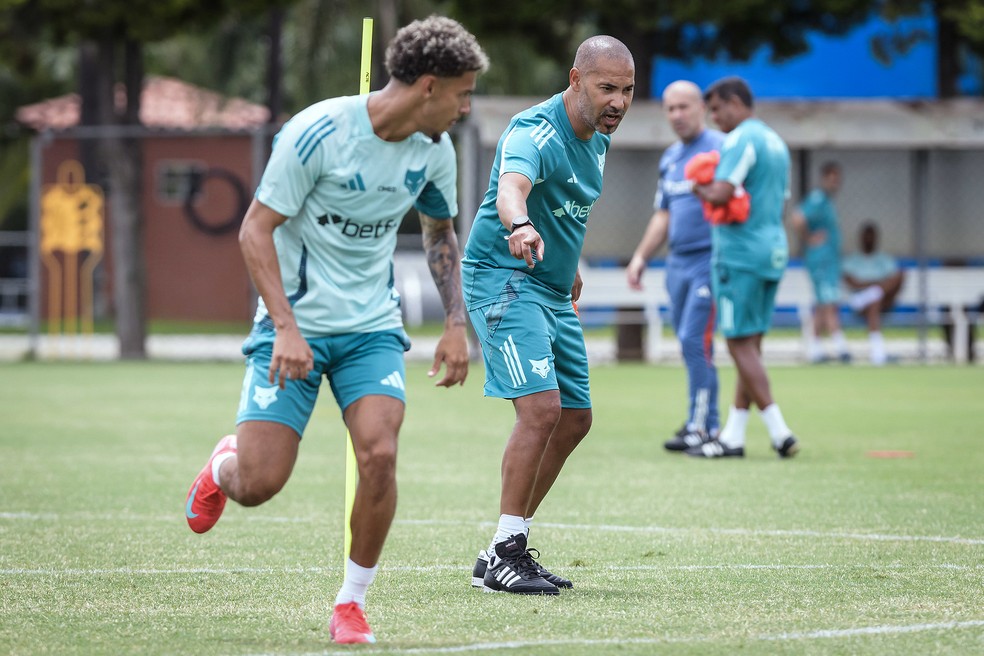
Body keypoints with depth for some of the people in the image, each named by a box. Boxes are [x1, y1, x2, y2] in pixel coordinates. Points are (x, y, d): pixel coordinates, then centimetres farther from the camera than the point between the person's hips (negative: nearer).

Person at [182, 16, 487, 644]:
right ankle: (224, 462, 31)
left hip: (373, 327, 4)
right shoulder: (317, 132, -19)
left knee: (379, 454, -19)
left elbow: (441, 231, 19)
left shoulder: (434, 150, 0)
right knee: (258, 484, -9)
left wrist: (456, 324, 9)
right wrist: (286, 328, -22)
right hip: (295, 325, -4)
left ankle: (352, 603, 0)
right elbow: (256, 230, -14)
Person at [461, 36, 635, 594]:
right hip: (503, 277, -10)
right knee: (542, 407, -21)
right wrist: (520, 226, -64)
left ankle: (512, 547, 19)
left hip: (554, 292, 10)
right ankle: (501, 557, -16)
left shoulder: (598, 140, 8)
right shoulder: (535, 133, -22)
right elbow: (511, 188, -43)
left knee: (575, 420, 10)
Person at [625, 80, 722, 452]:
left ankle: (702, 425, -9)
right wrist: (640, 257, 20)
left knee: (695, 340, -13)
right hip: (677, 263, 8)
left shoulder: (719, 149, -7)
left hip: (709, 259, -8)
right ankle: (704, 421, 14)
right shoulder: (670, 159, 18)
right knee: (689, 343, 8)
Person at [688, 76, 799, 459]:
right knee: (750, 346, 10)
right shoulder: (776, 142, 18)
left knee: (741, 345, -6)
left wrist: (699, 187, -2)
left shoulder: (741, 139, -12)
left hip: (740, 253, -9)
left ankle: (780, 433, -12)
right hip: (773, 251, 9)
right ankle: (733, 437, 13)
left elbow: (720, 194, -24)